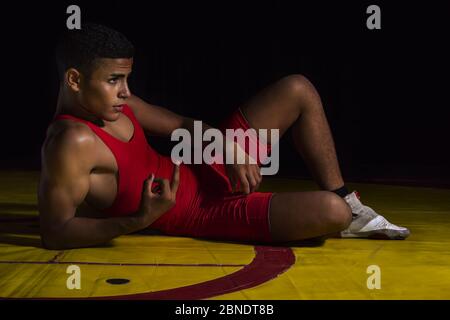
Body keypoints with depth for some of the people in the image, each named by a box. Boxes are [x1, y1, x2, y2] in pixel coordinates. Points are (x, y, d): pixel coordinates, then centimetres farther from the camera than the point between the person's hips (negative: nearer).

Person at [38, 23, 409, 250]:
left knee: (297, 89, 5)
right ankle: (347, 217, 13)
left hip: (207, 170, 10)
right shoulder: (70, 143, -26)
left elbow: (182, 125, 10)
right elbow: (55, 234, -28)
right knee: (330, 212, -28)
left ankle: (347, 201, 12)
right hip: (201, 214, -9)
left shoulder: (113, 103, 1)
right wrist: (141, 220, -37)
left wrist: (229, 149, -10)